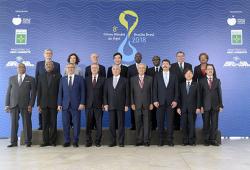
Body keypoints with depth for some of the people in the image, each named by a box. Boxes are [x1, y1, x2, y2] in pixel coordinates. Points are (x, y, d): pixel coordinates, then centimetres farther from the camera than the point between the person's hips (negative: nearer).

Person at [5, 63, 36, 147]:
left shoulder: (31, 79, 8)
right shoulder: (12, 78, 15)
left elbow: (33, 93, 2)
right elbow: (8, 92, 11)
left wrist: (31, 105, -7)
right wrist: (7, 104, 3)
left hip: (25, 105, -2)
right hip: (13, 105, 2)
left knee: (27, 123, 0)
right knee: (14, 123, 3)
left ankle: (28, 142, 9)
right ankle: (13, 142, 12)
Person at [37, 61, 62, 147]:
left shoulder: (58, 76, 4)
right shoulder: (41, 76, 12)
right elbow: (39, 91, 9)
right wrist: (38, 104, 3)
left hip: (54, 103, -2)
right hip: (44, 104, 2)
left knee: (53, 123, 2)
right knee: (45, 123, 5)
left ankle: (53, 141, 9)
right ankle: (45, 141, 12)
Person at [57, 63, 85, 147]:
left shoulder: (80, 78, 5)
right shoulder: (63, 79, 13)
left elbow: (82, 92, 1)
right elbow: (60, 92, 10)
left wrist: (82, 103, -8)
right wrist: (59, 104, 3)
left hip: (76, 105, -2)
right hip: (65, 105, 2)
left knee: (76, 124, 1)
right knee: (65, 124, 4)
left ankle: (75, 141, 12)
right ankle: (67, 141, 15)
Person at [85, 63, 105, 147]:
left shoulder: (102, 79, 6)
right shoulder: (87, 79, 11)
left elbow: (104, 92, 3)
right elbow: (85, 92, 8)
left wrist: (104, 103, -4)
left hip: (98, 105, -1)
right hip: (89, 105, 1)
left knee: (99, 125, 3)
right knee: (88, 125, 5)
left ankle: (98, 141, 14)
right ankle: (88, 141, 16)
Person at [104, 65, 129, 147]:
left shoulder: (124, 80, 4)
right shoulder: (108, 81, 12)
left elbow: (127, 94, 1)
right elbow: (105, 93, 10)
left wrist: (126, 105, -5)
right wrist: (105, 104, 0)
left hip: (121, 106, -2)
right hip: (111, 106, 2)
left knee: (121, 124, 2)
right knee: (111, 124, 4)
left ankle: (121, 142, 11)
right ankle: (112, 141, 14)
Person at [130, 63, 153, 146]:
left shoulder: (150, 79, 7)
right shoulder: (133, 79, 8)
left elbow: (152, 91, 5)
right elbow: (131, 92, 5)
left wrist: (151, 103, -1)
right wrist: (132, 103, -2)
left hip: (147, 104, 0)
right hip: (137, 104, 1)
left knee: (147, 122, 2)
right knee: (138, 123, 4)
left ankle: (146, 140, 10)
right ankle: (139, 140, 13)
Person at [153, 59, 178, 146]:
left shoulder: (174, 76, 8)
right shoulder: (157, 76, 7)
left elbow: (176, 89, 5)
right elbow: (155, 89, 3)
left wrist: (175, 100, -4)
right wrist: (155, 100, -5)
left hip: (170, 102, 0)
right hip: (160, 102, 0)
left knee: (170, 121, 2)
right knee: (160, 121, 2)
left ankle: (170, 140, 11)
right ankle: (161, 139, 11)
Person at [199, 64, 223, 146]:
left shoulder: (217, 80, 10)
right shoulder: (202, 81, 4)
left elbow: (219, 93, 7)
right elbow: (200, 94, 0)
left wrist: (221, 105, 2)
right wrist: (201, 106, -7)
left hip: (215, 105, 2)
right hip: (206, 106, -1)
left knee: (214, 123, 3)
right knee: (206, 124, 4)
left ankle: (213, 139, 13)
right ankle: (207, 140, 14)